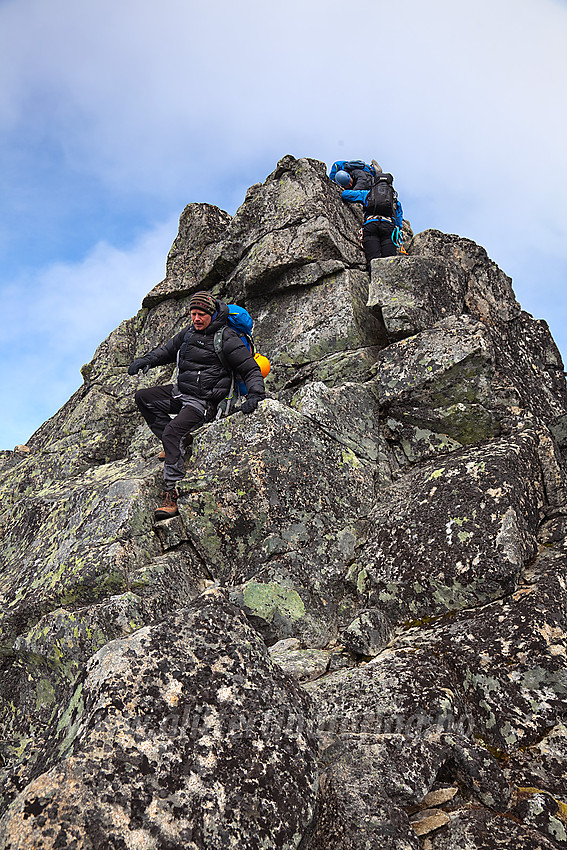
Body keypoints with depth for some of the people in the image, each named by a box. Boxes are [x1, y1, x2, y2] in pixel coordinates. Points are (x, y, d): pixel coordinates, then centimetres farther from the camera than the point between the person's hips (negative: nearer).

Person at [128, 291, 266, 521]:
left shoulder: (226, 338, -13)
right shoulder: (190, 332, 9)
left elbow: (251, 369, -12)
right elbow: (169, 349, 26)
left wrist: (255, 394, -28)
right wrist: (146, 360, 10)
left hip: (203, 401, -9)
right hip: (180, 391, 9)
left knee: (172, 431, -27)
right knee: (142, 397, 5)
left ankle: (172, 493, -26)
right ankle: (181, 442, 2)